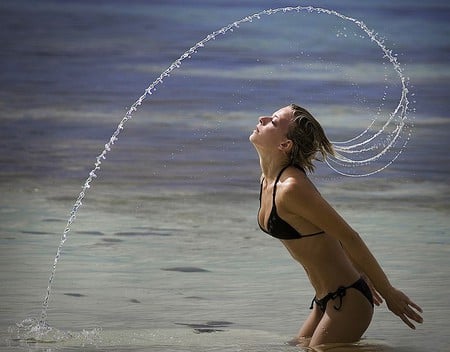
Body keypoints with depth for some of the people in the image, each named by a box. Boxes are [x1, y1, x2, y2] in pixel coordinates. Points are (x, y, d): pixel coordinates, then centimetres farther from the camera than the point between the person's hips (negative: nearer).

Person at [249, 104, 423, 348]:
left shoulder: (291, 188, -23)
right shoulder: (268, 179, 6)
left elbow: (349, 238, -19)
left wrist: (389, 293, -12)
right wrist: (362, 274, 24)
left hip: (347, 302, -9)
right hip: (327, 301, 9)